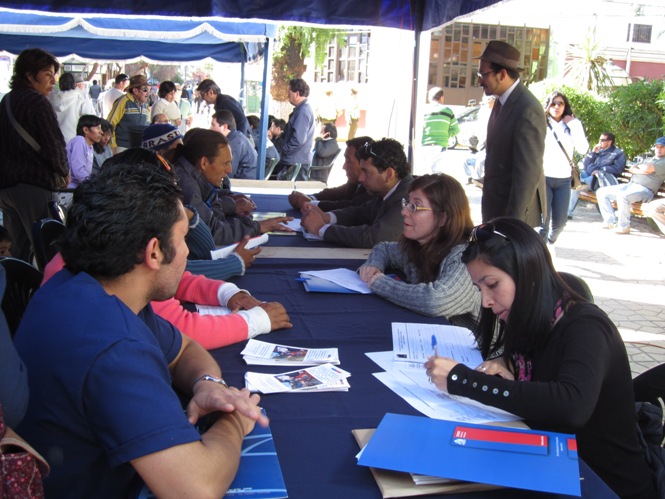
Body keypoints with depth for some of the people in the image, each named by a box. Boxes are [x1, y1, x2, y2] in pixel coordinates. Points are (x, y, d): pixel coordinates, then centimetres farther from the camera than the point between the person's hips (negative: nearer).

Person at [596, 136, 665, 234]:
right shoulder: (649, 160, 28)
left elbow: (647, 168, -16)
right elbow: (631, 169, 16)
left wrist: (639, 166, 5)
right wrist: (640, 171, -4)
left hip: (645, 189, -9)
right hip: (630, 185, 9)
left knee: (622, 196, -39)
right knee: (601, 192, 1)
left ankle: (624, 226, -23)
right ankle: (612, 221, -6)